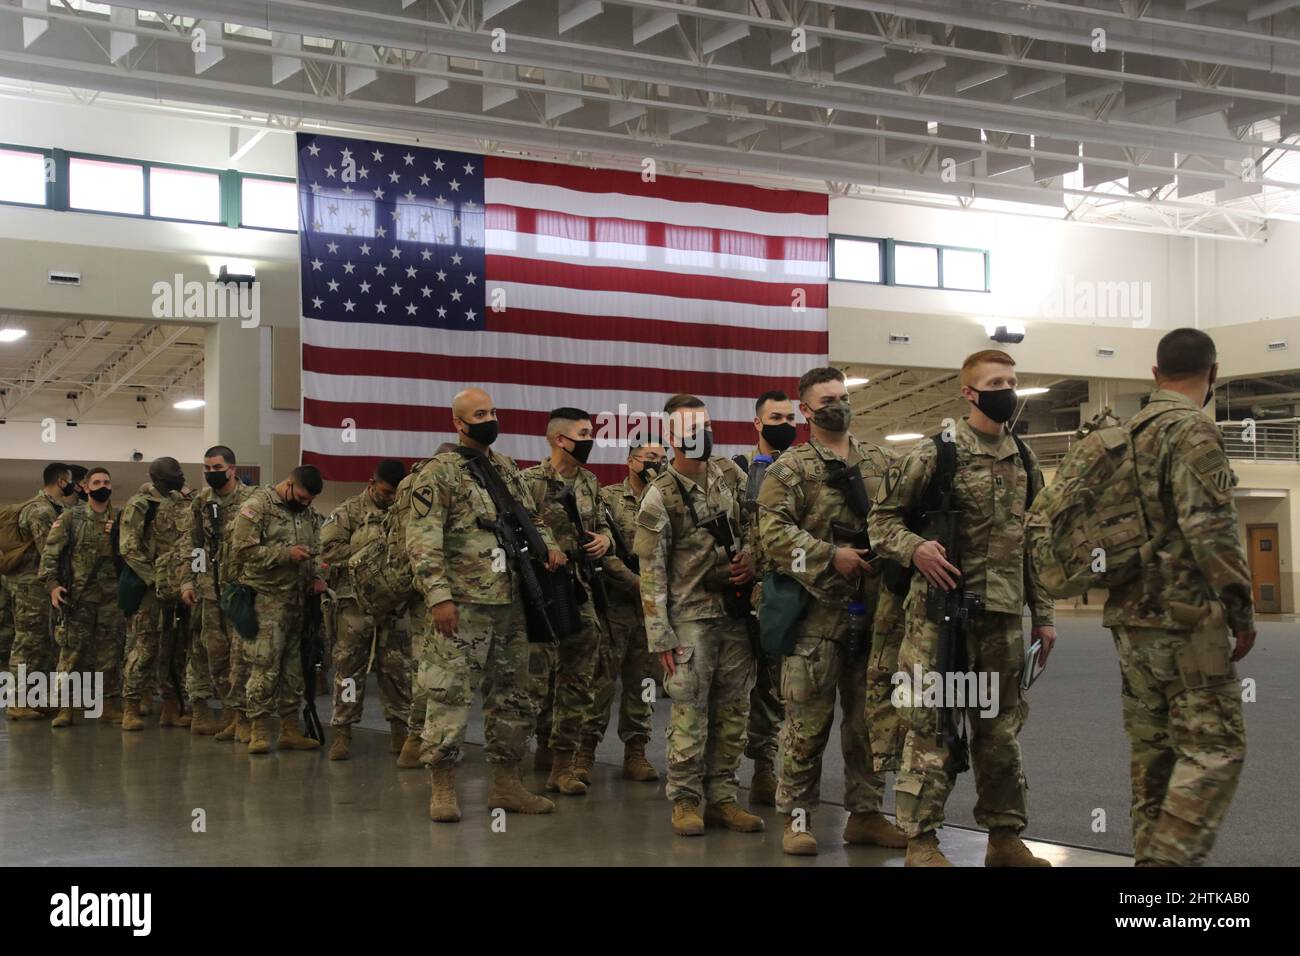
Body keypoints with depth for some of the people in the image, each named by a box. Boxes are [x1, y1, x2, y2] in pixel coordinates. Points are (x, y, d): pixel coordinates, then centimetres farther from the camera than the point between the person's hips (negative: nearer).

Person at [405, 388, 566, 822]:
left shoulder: (507, 469, 15)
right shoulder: (438, 474, -6)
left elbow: (531, 517, 24)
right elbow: (422, 542, -13)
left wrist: (548, 546, 2)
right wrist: (439, 596, -21)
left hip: (510, 604, 7)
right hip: (462, 606, -7)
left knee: (513, 698, 11)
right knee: (450, 697, -5)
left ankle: (507, 785, 21)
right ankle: (442, 789, 5)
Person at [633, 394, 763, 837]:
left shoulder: (732, 476, 6)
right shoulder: (660, 496, -8)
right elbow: (652, 572, -9)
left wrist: (752, 560, -4)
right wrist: (661, 636, -12)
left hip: (737, 612, 5)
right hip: (691, 616, -5)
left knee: (733, 712, 8)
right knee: (690, 713, -3)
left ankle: (721, 797, 17)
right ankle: (686, 801, 7)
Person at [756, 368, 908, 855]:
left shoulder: (882, 462, 13)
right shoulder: (789, 468, -2)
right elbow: (773, 532, -12)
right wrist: (830, 557, -17)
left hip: (875, 610, 5)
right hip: (816, 612, -4)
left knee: (868, 718, 11)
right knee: (807, 719, -1)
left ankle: (866, 813, 21)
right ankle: (797, 815, 9)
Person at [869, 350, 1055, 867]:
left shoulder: (1024, 461, 13)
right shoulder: (934, 453, -5)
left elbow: (1035, 543, 18)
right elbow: (882, 517, -1)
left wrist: (1043, 614, 14)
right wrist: (914, 548, -21)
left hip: (1004, 615, 6)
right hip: (942, 610, -6)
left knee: (1001, 728, 11)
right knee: (932, 724, -3)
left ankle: (1005, 836, 21)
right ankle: (921, 839, 5)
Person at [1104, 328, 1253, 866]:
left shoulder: (1129, 434, 14)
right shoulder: (1192, 430, -11)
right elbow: (1209, 529, -18)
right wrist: (1242, 611, -11)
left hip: (1130, 616, 8)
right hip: (1185, 617, -8)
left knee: (1153, 747, 11)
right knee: (1214, 746, -5)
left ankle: (1151, 854, 13)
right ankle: (1170, 859, -13)